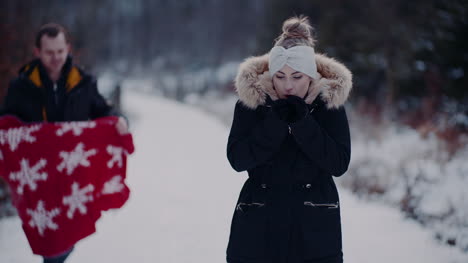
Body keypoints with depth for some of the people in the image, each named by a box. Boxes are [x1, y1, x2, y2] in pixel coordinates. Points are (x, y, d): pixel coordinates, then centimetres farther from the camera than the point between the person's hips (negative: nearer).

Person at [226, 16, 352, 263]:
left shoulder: (329, 101, -2)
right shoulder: (251, 99, -2)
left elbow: (339, 163, -8)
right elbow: (237, 159, -8)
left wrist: (302, 122, -18)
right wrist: (274, 121, -19)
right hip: (259, 225, 0)